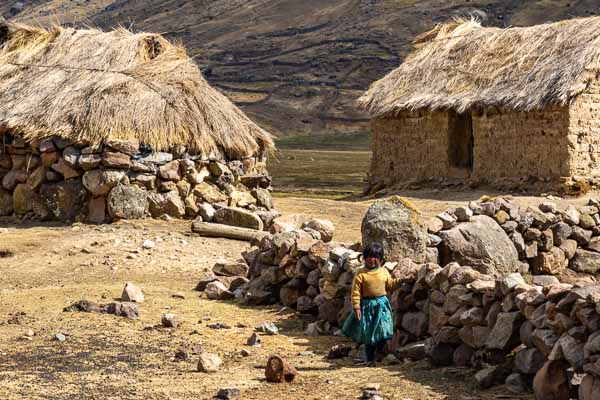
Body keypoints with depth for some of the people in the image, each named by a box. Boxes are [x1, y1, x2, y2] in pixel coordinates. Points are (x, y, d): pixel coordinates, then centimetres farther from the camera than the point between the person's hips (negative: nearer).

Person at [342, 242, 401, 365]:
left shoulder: (384, 271, 5)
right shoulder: (361, 274, -7)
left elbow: (390, 285, 16)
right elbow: (356, 291, -8)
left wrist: (400, 281, 1)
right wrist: (356, 307, -14)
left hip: (382, 305, 2)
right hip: (367, 305, -2)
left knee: (384, 330, -9)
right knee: (368, 333, 3)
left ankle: (379, 352, 15)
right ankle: (370, 359, 14)